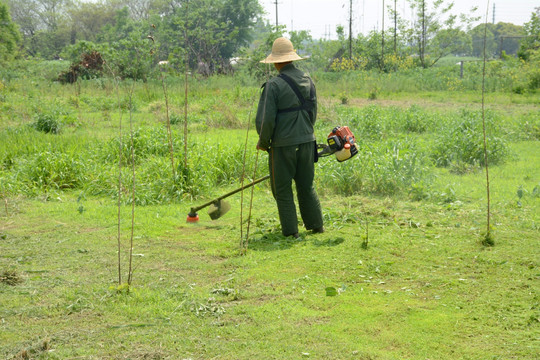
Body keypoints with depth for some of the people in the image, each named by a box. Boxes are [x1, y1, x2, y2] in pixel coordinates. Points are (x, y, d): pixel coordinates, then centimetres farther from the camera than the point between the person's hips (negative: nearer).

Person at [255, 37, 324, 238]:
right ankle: (316, 224, 24)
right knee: (306, 186, 18)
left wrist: (263, 142, 1)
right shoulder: (308, 81, 5)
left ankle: (290, 230, 9)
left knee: (282, 189, 7)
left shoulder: (274, 85, -15)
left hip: (283, 145, -6)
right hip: (307, 141, 6)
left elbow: (265, 120, -15)